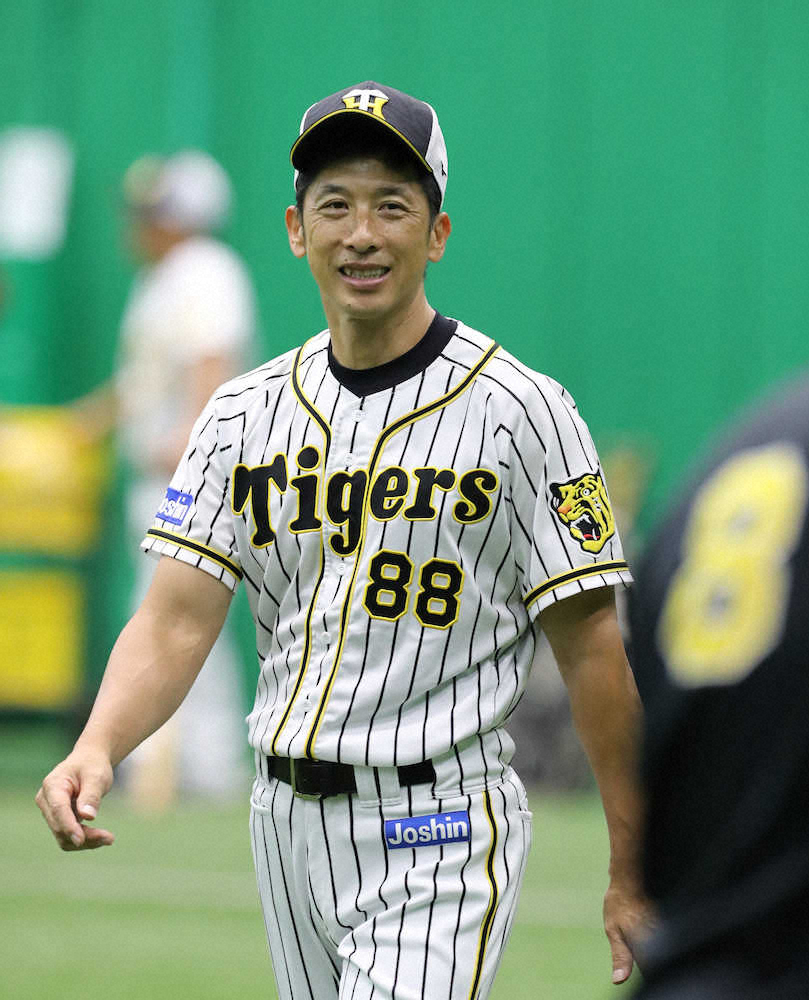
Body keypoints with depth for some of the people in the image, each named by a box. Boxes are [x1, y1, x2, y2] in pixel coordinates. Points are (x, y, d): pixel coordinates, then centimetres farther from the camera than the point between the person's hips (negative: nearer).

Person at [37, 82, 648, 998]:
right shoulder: (245, 414, 7)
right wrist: (96, 748, -21)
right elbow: (176, 620, -1)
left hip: (440, 829, -6)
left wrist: (631, 875, -7)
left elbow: (590, 646, -6)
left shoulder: (518, 412, -7)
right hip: (288, 820, 6)